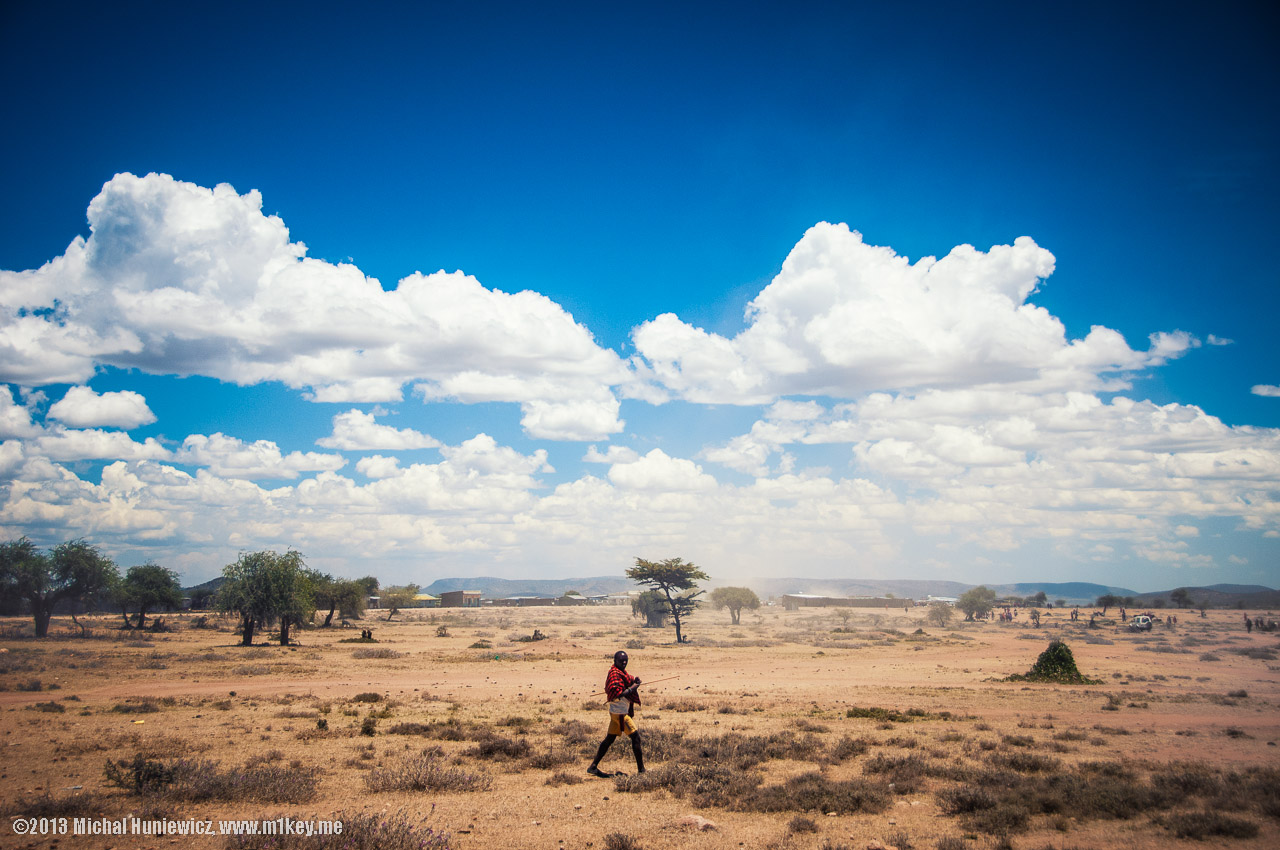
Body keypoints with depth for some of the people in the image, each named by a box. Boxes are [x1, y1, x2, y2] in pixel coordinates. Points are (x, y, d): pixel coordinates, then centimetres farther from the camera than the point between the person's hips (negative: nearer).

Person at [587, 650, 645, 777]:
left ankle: (593, 767, 16)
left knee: (610, 739, 12)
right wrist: (632, 688, -20)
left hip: (616, 712, 10)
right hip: (619, 713, -10)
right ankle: (641, 770, -4)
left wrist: (635, 680, -7)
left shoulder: (622, 672, 14)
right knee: (635, 737, -7)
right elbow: (617, 694, -24)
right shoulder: (615, 674, -17)